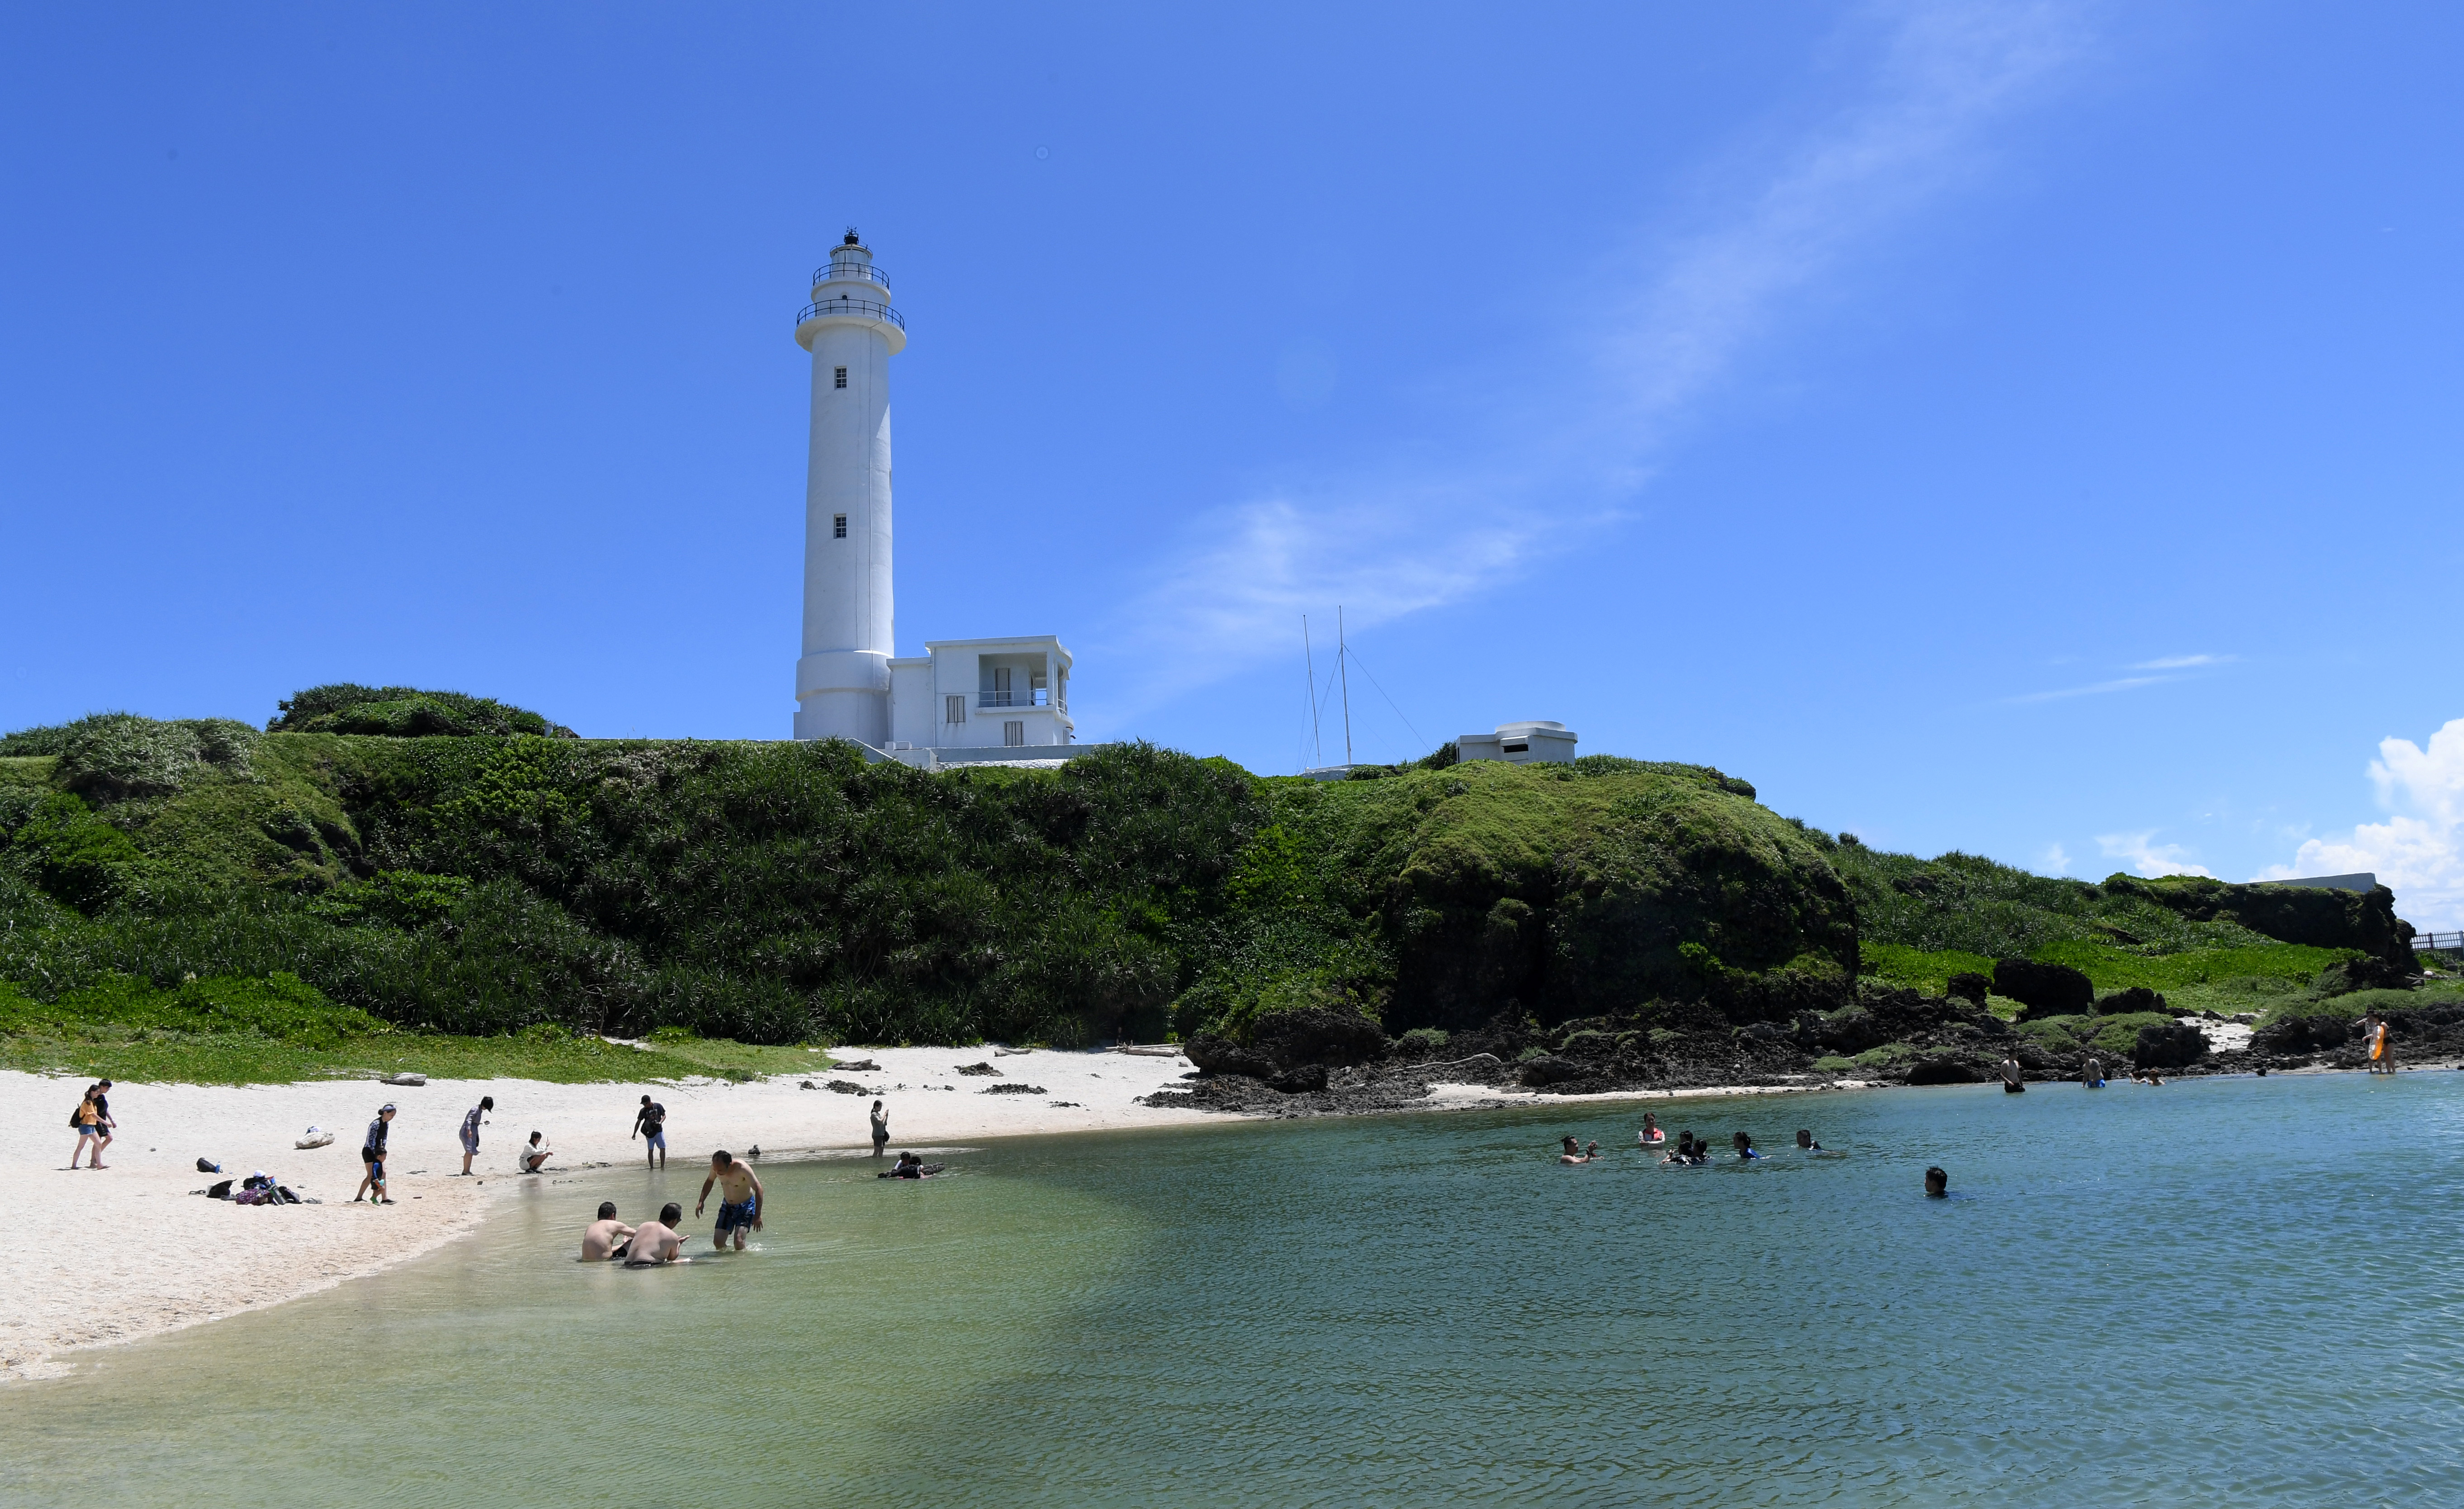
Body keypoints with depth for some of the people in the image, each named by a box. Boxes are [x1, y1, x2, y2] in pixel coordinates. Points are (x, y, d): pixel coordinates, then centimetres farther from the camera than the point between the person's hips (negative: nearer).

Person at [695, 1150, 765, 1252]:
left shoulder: (742, 1168, -30)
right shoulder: (716, 1167, -14)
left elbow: (758, 1189, -27)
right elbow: (710, 1181, 10)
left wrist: (758, 1216, -30)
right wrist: (701, 1201, 1)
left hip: (746, 1206, -5)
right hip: (727, 1205, 5)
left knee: (739, 1240, -21)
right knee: (718, 1242, -3)